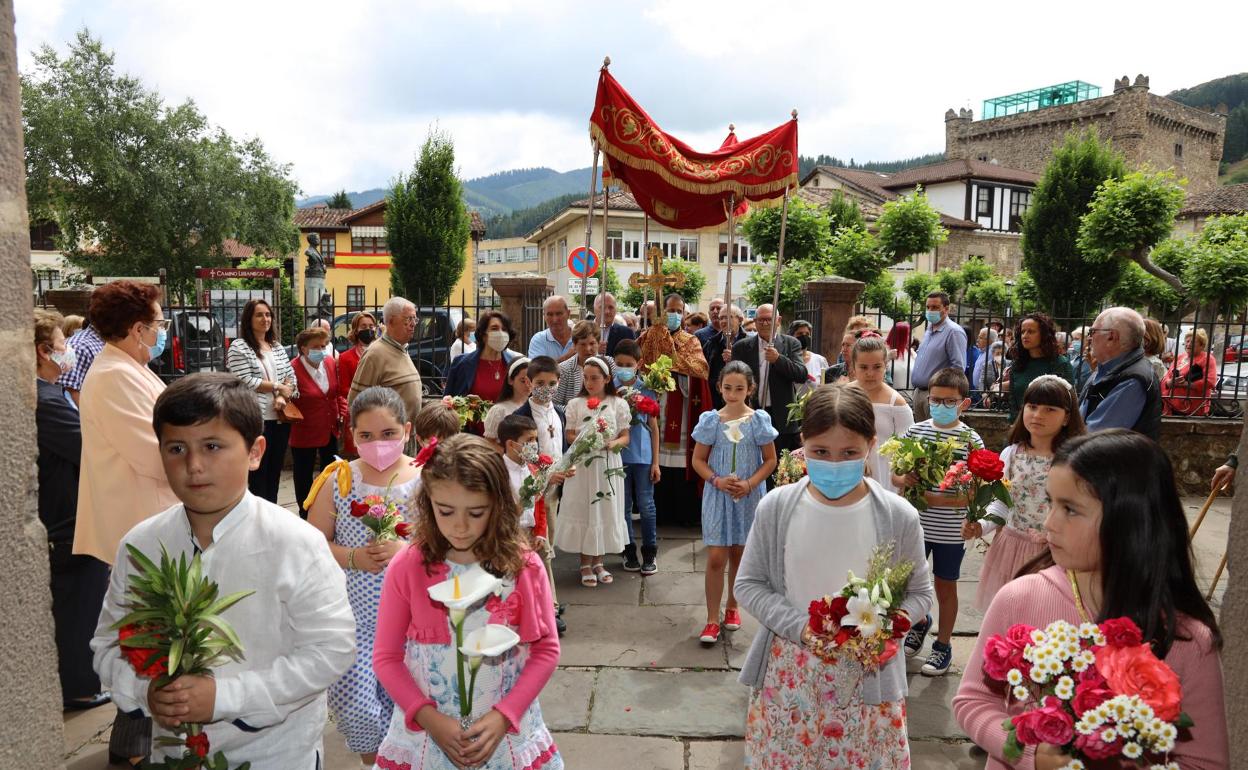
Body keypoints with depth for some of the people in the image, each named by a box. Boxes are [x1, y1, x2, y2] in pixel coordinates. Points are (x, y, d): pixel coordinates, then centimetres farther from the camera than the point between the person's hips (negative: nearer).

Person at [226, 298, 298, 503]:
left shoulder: (277, 347, 15)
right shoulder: (239, 347, -4)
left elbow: (291, 377, 11)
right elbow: (245, 382, -14)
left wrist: (282, 397, -8)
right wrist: (278, 387, -7)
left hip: (280, 418, 6)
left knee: (275, 471, 12)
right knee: (258, 473, 0)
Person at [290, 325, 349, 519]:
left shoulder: (330, 362, -2)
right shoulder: (294, 369, -22)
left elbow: (339, 392, 8)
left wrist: (344, 414, -2)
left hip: (329, 429, 6)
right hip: (304, 432, -6)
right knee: (304, 475, 9)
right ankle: (305, 515, 25)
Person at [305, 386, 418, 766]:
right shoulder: (338, 480, -2)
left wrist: (406, 550, -21)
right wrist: (354, 557, -16)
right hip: (352, 616, 1)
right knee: (355, 706, 0)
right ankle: (373, 760, 33)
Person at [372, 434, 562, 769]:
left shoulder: (524, 566, -9)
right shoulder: (406, 567, -10)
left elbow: (546, 650, -3)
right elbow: (386, 657, -3)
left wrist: (503, 715, -13)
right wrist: (427, 716, -14)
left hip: (507, 732, 0)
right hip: (424, 734, 0)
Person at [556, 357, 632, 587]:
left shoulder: (618, 404, 1)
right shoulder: (575, 404, 1)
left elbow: (625, 437, 1)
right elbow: (569, 436, 2)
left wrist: (612, 443, -19)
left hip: (608, 465, 1)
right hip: (582, 464, 0)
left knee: (605, 510, 8)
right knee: (583, 511, 4)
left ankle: (598, 561, 24)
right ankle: (585, 564, 16)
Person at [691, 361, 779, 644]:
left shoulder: (759, 420, -3)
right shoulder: (711, 420, -2)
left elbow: (770, 460, 1)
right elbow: (698, 460, 3)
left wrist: (749, 484, -13)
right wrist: (717, 481, -14)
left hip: (748, 496, 1)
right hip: (717, 495, 0)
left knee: (739, 555, 12)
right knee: (716, 558, -5)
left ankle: (732, 606, 33)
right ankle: (712, 620, 4)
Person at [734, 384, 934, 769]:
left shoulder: (898, 516, -9)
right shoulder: (776, 508, -8)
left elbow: (919, 593, 2)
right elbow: (748, 584, -1)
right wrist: (799, 626, -16)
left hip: (867, 676, 0)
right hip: (788, 672, 1)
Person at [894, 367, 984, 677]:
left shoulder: (971, 440, -11)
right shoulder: (915, 430, -3)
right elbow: (895, 473, 3)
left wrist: (939, 499, -24)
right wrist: (903, 480, -19)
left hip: (951, 530, -3)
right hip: (915, 524, 3)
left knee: (945, 585, 13)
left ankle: (943, 646, 31)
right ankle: (920, 622, 45)